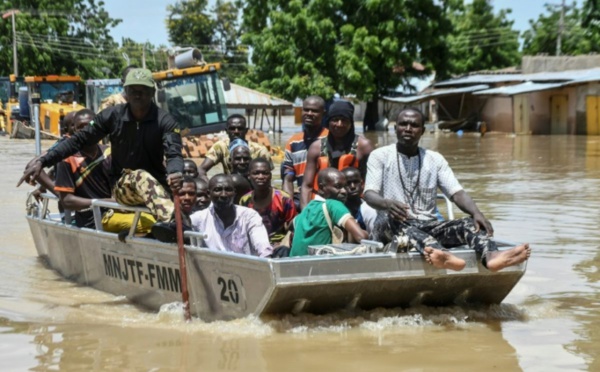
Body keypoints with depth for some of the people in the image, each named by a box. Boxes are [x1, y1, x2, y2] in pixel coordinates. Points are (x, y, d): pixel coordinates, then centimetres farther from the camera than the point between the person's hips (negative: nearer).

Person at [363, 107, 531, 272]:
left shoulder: (435, 159, 13)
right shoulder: (380, 156, 4)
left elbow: (457, 193, 2)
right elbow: (369, 195, -8)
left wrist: (476, 212, -21)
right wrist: (386, 203, -33)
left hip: (428, 227, 3)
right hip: (390, 227, -3)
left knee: (470, 223, -23)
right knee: (393, 218, -39)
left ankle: (491, 256, -60)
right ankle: (438, 253, -69)